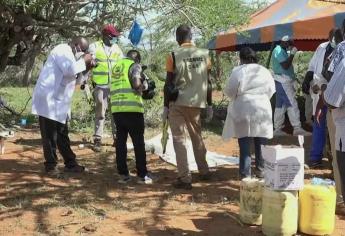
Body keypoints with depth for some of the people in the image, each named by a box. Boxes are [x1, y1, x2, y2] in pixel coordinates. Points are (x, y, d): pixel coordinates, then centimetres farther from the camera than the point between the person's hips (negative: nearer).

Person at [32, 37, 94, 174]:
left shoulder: (68, 54, 21)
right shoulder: (63, 50, -10)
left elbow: (72, 76, 22)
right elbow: (70, 70, -25)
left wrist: (86, 68, 10)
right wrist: (84, 61, -11)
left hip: (58, 102, 11)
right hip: (49, 100, -11)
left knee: (62, 135, 13)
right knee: (50, 136, -2)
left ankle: (70, 163, 19)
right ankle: (51, 166, 5)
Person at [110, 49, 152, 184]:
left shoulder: (116, 66, 20)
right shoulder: (134, 65, 0)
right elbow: (136, 84, -15)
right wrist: (144, 85, 6)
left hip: (116, 109, 6)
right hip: (132, 108, -6)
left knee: (120, 141, 9)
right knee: (138, 142, 1)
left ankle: (123, 175, 9)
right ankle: (142, 175, 4)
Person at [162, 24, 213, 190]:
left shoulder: (174, 56, -6)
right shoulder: (204, 54, 4)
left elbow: (169, 84, -6)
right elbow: (208, 82, 5)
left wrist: (165, 107, 0)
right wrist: (209, 105, 12)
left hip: (178, 103, -4)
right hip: (197, 103, 4)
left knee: (179, 138, 2)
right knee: (197, 136, 19)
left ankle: (184, 179, -1)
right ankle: (204, 172, 27)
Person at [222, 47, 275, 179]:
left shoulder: (238, 71, -8)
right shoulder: (265, 71, 6)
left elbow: (229, 91, -6)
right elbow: (271, 91, 10)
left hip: (243, 110, -4)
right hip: (263, 109, 4)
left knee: (245, 143, 2)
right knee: (261, 143, 13)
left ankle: (245, 173, 4)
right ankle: (261, 170, 20)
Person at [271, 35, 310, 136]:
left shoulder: (282, 51, 17)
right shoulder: (279, 51, -14)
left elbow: (287, 64, 18)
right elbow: (285, 65, -23)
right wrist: (292, 54, -18)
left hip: (284, 81, 11)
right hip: (283, 81, -11)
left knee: (280, 105, 10)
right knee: (292, 104, -10)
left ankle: (277, 129, 12)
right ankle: (297, 128, -8)